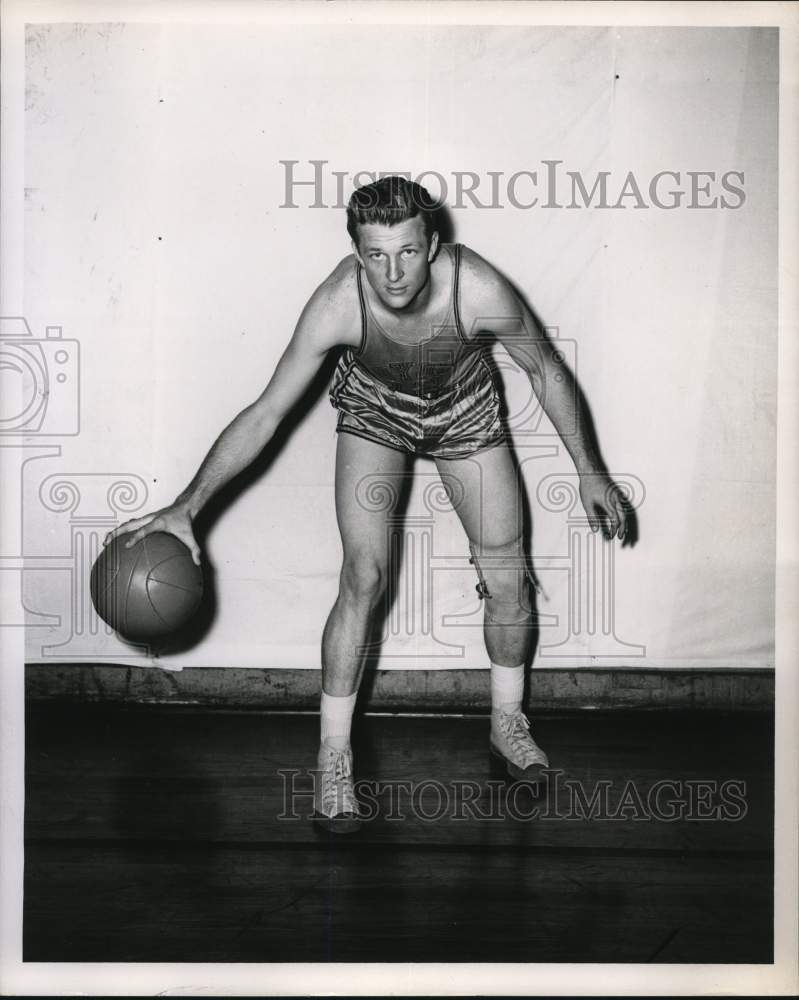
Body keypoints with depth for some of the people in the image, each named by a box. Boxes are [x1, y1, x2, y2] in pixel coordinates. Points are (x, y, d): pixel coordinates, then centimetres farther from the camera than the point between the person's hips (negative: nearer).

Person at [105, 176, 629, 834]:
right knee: (364, 578, -14)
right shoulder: (338, 305, -35)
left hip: (465, 415, 1)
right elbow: (265, 415, -28)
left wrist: (591, 471, -10)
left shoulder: (479, 291, -35)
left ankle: (508, 722, 27)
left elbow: (546, 370, -16)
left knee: (508, 581, 1)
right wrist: (185, 507, -32)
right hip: (375, 412, -1)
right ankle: (334, 755, 1)